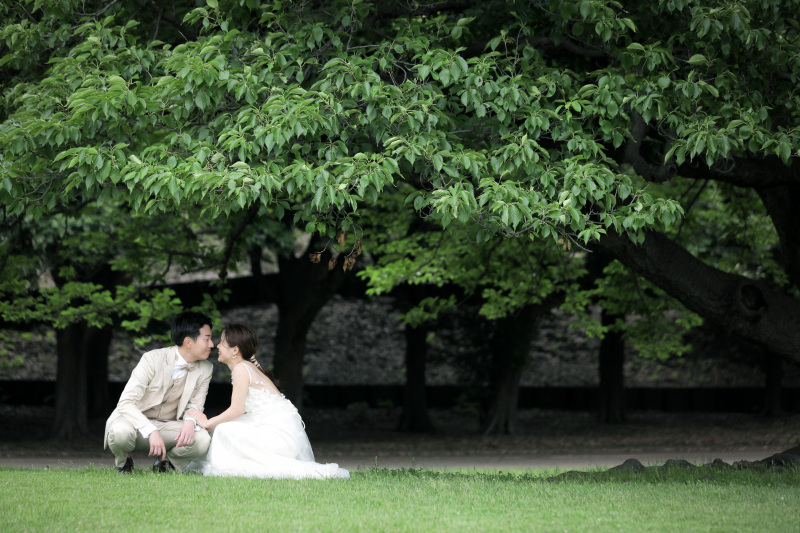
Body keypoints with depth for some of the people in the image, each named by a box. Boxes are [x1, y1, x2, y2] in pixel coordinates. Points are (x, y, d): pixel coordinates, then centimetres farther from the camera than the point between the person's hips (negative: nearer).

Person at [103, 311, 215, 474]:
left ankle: (165, 462, 5)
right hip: (135, 421, -3)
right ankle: (123, 462, -1)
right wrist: (152, 431, -37)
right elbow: (126, 404, -23)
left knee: (202, 440, -28)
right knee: (121, 431, -40)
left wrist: (190, 422, -24)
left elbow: (195, 406, 3)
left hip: (167, 427, 4)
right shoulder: (153, 360, -19)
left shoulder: (205, 369, -3)